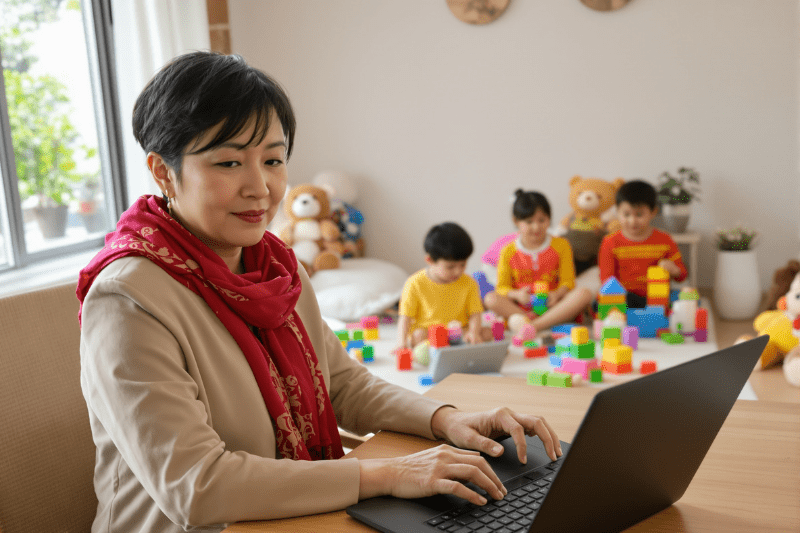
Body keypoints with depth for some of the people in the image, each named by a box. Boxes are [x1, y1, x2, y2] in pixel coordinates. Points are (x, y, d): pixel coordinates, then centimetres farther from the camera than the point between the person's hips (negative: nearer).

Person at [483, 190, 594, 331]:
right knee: (490, 299, -26)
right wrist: (517, 294, -20)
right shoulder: (508, 252, 4)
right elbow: (502, 286, 3)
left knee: (584, 293, -27)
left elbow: (567, 282, 2)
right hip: (522, 308, -1)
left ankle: (536, 325, -36)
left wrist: (557, 294, -21)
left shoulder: (561, 245, 5)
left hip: (552, 306, 1)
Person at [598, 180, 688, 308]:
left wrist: (673, 270, -13)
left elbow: (682, 274, 13)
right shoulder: (610, 242, 3)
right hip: (623, 296, -2)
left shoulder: (664, 240, 7)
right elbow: (606, 279, 2)